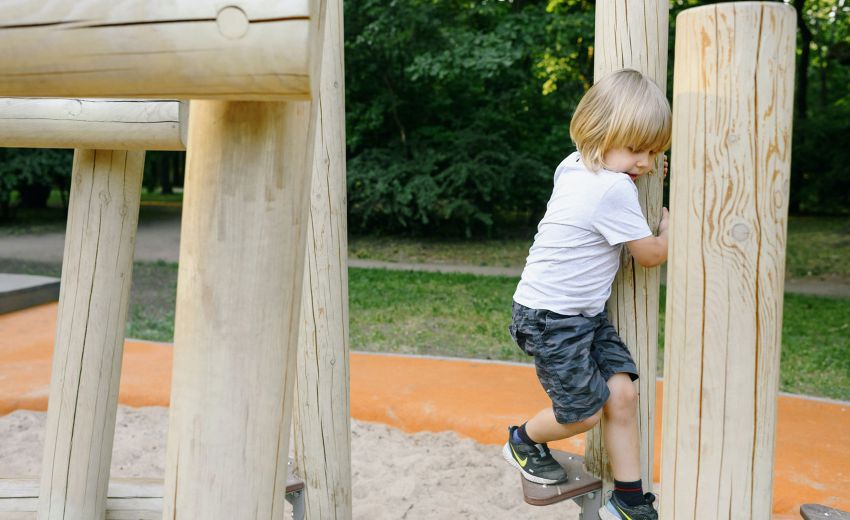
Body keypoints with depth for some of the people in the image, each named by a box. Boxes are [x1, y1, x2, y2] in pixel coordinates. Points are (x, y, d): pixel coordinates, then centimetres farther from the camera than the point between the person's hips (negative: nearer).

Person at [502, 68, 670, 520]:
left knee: (622, 393, 4)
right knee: (584, 412, 2)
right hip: (550, 318, -9)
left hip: (584, 313, 9)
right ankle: (523, 441, 31)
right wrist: (670, 228, 10)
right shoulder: (614, 191, -23)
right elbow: (651, 254, -10)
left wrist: (631, 173, 19)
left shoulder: (572, 166, 3)